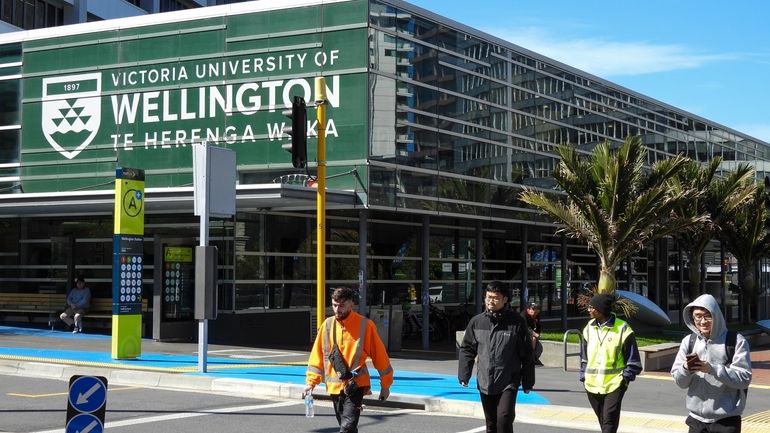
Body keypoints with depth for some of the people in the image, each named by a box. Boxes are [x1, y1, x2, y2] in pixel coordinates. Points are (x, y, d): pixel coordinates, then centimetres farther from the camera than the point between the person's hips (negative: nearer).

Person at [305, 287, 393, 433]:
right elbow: (318, 355, 10)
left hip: (355, 385, -5)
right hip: (335, 386, 5)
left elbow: (379, 355, -1)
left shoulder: (365, 325, -6)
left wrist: (385, 385, 3)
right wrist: (311, 381, 4)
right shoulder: (328, 324, 5)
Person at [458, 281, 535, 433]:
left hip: (508, 382, -4)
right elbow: (467, 349, 8)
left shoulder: (516, 322, -6)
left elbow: (526, 355, -2)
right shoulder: (476, 322, 2)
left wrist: (528, 382, 0)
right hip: (485, 383, 4)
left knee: (504, 419, -16)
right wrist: (464, 375, -2)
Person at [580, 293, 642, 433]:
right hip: (592, 385, 5)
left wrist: (626, 377, -7)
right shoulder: (589, 328, 8)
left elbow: (633, 359, -2)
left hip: (614, 384, -5)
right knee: (602, 420, 14)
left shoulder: (622, 329, -8)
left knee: (609, 421, -10)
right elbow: (584, 356, 16)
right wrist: (584, 377, 10)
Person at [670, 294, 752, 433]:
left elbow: (744, 379, -11)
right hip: (696, 419, 3)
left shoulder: (735, 341, -5)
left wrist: (712, 369, -22)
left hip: (726, 421, -3)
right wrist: (686, 369, -17)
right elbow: (680, 382, 5)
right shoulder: (688, 341, 5)